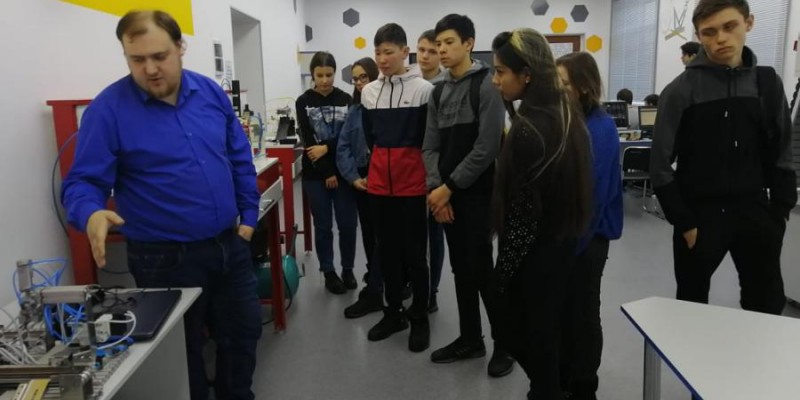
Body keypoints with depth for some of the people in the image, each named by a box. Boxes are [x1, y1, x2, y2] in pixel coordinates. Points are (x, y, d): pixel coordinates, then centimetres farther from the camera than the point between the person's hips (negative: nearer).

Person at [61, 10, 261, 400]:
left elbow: (240, 159, 9)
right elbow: (83, 181, -13)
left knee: (243, 333, 20)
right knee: (181, 352, 12)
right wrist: (92, 214, -34)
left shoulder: (211, 93, 1)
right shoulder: (108, 109, -13)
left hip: (230, 244, 5)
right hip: (166, 258, -5)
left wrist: (248, 215, 6)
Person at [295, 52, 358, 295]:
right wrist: (327, 173, -9)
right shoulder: (303, 102, 1)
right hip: (316, 174, -1)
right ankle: (329, 273, 21)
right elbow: (308, 141, -5)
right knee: (323, 226, 7)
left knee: (348, 224, 3)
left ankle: (348, 269, 23)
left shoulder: (346, 100, 3)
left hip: (343, 171, 1)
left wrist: (326, 148, -18)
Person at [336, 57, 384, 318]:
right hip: (361, 181, 6)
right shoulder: (355, 110, 9)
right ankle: (377, 280, 34)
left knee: (382, 235, 0)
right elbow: (343, 147, 5)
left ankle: (372, 293, 7)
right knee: (368, 234, 16)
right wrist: (353, 177, -9)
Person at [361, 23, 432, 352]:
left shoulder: (423, 89, -7)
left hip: (413, 183, -5)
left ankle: (419, 318, 17)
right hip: (379, 182, 5)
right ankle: (394, 312, 27)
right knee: (387, 251, 13)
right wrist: (384, 161, 11)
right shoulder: (368, 92, 8)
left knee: (414, 252, 3)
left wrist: (408, 162, 1)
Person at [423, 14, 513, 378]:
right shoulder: (439, 91, 12)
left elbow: (487, 148, -15)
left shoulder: (487, 85, -8)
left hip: (477, 193, -6)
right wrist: (435, 188, -6)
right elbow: (430, 145, 8)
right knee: (460, 268, 12)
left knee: (482, 268, -3)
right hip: (446, 194, 6)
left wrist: (449, 187, -13)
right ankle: (470, 338, 25)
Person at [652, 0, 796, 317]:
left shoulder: (768, 83, 3)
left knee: (768, 303, 11)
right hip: (700, 214, -3)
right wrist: (683, 222, -11)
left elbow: (781, 154, 8)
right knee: (691, 303, 13)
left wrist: (780, 210, 1)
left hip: (754, 211, 3)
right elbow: (661, 165, -9)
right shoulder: (681, 91, -9)